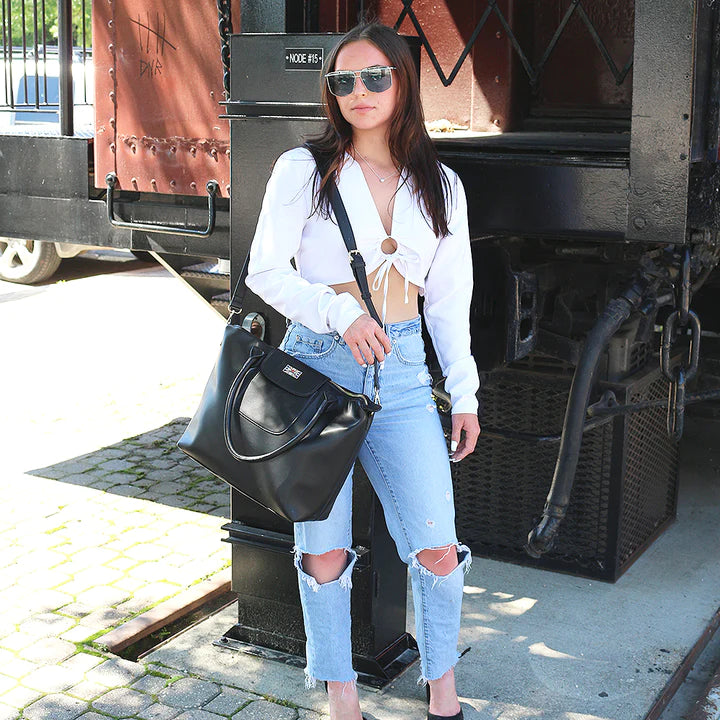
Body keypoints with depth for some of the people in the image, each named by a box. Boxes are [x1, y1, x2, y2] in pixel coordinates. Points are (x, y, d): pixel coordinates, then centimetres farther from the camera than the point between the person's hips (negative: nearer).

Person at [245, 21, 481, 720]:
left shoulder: (440, 185, 10)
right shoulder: (304, 169, 1)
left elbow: (449, 298, 13)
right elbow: (266, 271, -2)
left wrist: (465, 394, 11)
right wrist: (341, 313, -17)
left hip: (402, 373, 2)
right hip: (318, 365, -2)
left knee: (438, 549, -1)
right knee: (324, 554, 4)